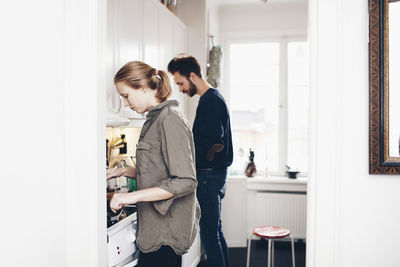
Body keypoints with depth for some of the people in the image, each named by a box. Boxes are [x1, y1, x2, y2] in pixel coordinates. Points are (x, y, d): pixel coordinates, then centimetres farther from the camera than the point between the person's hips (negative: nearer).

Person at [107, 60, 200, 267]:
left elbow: (185, 181, -23)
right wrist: (123, 171, 11)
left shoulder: (170, 120, -17)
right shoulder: (155, 118, 12)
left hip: (166, 231, -9)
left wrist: (134, 196, -23)